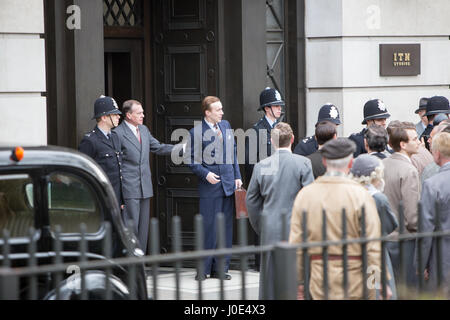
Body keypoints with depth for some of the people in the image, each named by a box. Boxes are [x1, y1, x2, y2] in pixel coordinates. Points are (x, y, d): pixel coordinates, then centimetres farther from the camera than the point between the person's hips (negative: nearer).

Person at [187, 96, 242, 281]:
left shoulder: (225, 125, 11)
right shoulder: (196, 132, -7)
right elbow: (192, 161, -5)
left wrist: (237, 176, 11)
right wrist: (206, 174, -17)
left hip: (228, 184, 6)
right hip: (210, 186, -6)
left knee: (225, 228, 7)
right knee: (208, 228, -4)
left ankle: (220, 269, 14)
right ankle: (203, 269, 5)